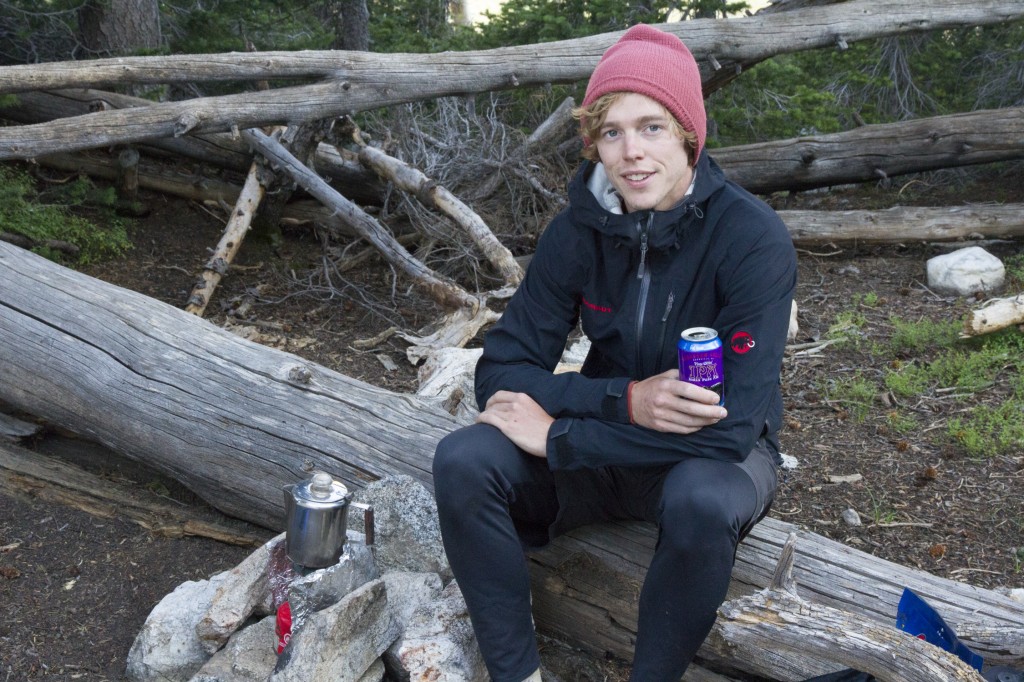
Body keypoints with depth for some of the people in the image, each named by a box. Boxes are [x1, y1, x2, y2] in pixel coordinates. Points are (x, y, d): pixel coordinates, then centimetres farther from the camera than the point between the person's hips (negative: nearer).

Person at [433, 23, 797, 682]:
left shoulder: (753, 237, -22)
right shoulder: (578, 230, -9)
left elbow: (732, 423, -29)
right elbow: (501, 372, -9)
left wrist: (556, 435, -26)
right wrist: (627, 399, -26)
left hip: (713, 454, -3)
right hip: (608, 447, 4)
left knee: (700, 503, -38)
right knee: (464, 461, -21)